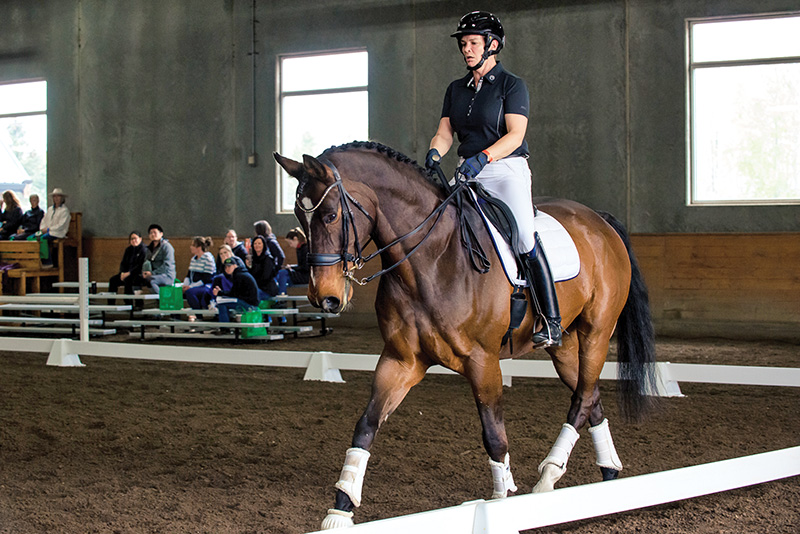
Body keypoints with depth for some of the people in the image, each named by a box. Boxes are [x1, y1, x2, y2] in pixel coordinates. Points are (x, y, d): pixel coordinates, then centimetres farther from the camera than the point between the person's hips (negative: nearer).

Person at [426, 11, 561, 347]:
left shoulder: (512, 85, -2)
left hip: (507, 169, -6)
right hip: (469, 173, 6)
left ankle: (552, 322, -20)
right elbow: (445, 132, 9)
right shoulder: (456, 89, 15)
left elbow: (515, 134, -13)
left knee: (525, 237, -21)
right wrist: (434, 153, -14)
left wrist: (483, 157, -28)